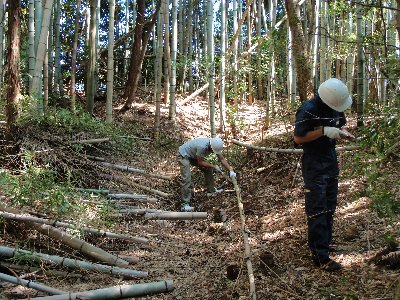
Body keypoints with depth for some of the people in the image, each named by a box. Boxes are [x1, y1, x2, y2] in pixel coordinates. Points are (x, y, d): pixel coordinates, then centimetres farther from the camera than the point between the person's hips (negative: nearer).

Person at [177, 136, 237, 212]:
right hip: (184, 155, -8)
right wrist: (214, 166, -20)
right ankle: (185, 204, -18)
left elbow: (222, 159, -5)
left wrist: (231, 170, -14)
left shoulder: (215, 145, -14)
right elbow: (200, 162, -26)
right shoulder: (202, 146, -38)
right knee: (187, 179, -18)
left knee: (208, 169, 8)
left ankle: (211, 191, 23)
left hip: (193, 155, 9)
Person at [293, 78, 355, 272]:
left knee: (329, 208, 17)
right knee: (317, 211, -7)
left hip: (331, 163, 8)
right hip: (314, 167, -8)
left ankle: (325, 244, 31)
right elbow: (298, 138, -18)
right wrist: (324, 131, -26)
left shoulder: (335, 108, 2)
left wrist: (342, 132, -5)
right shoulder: (308, 111, -20)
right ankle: (320, 257, -5)